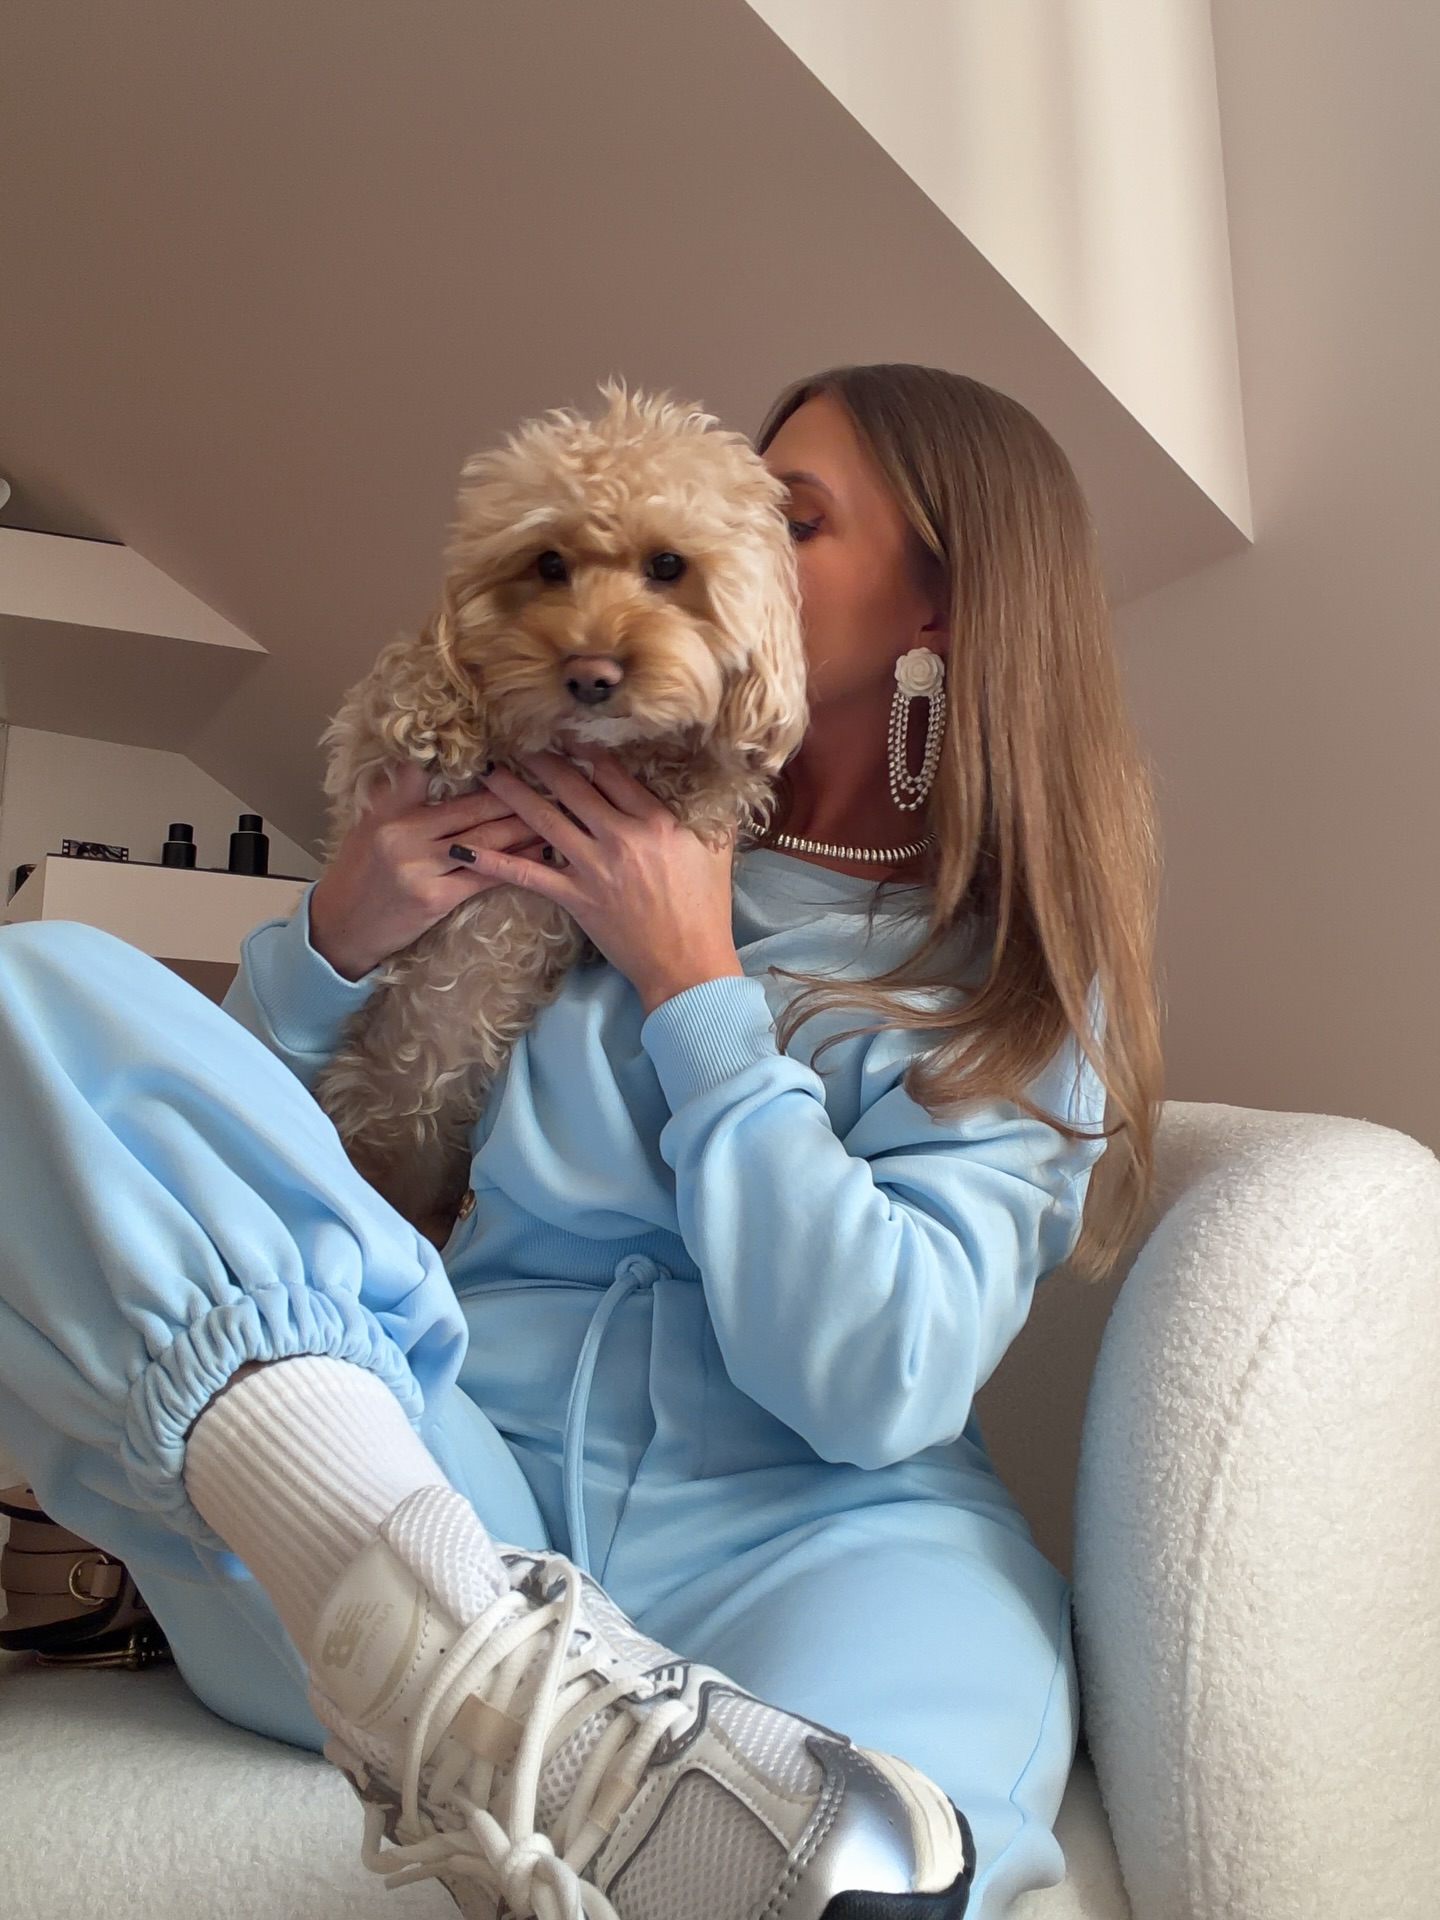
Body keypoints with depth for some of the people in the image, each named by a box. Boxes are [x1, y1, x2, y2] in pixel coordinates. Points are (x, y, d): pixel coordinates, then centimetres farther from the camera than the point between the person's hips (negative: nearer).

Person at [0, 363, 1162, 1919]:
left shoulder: (1019, 983, 10)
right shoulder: (560, 841, 17)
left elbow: (877, 1380, -7)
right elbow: (189, 1102, 20)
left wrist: (694, 983, -5)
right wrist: (332, 943, -1)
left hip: (786, 1531, -4)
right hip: (398, 1477, 5)